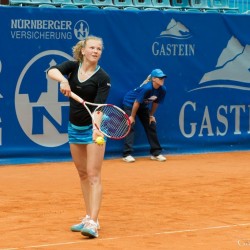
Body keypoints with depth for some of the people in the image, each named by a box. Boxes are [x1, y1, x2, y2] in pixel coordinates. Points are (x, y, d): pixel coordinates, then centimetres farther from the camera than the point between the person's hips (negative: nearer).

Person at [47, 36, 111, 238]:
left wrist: (97, 128, -39)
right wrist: (63, 80, -41)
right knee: (83, 174, 11)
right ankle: (89, 218, 19)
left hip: (93, 128, -6)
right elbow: (52, 71, -19)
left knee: (93, 176, -11)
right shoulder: (73, 67, 0)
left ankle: (93, 223, -18)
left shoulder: (103, 78, -13)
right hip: (75, 128, 6)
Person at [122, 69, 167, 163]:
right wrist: (132, 116, -18)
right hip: (130, 103, -7)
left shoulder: (162, 90, -15)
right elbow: (137, 102, -26)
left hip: (143, 106, 7)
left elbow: (155, 102, 1)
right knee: (130, 127, -16)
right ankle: (127, 154, -19)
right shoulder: (147, 88, -35)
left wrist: (151, 115, 6)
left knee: (151, 126, 2)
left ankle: (156, 153, 9)